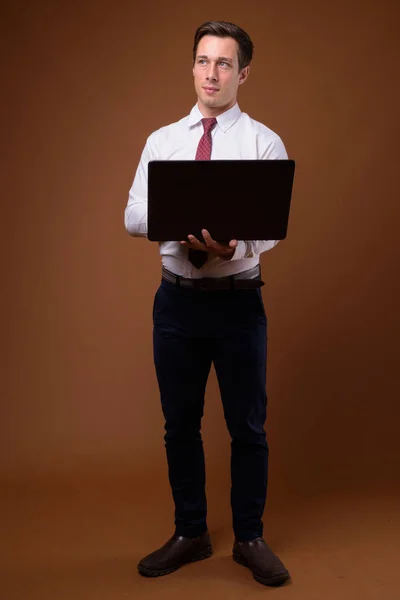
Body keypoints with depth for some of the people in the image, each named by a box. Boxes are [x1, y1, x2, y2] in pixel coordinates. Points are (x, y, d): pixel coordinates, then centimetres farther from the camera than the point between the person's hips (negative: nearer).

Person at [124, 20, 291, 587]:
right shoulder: (162, 141, 6)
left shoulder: (264, 142, -2)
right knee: (180, 424, 12)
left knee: (248, 427, 7)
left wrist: (234, 247, -34)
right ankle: (190, 534, 30)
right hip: (177, 299, 3)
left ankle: (250, 539, 25)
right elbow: (133, 216, -2)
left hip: (239, 301, -2)